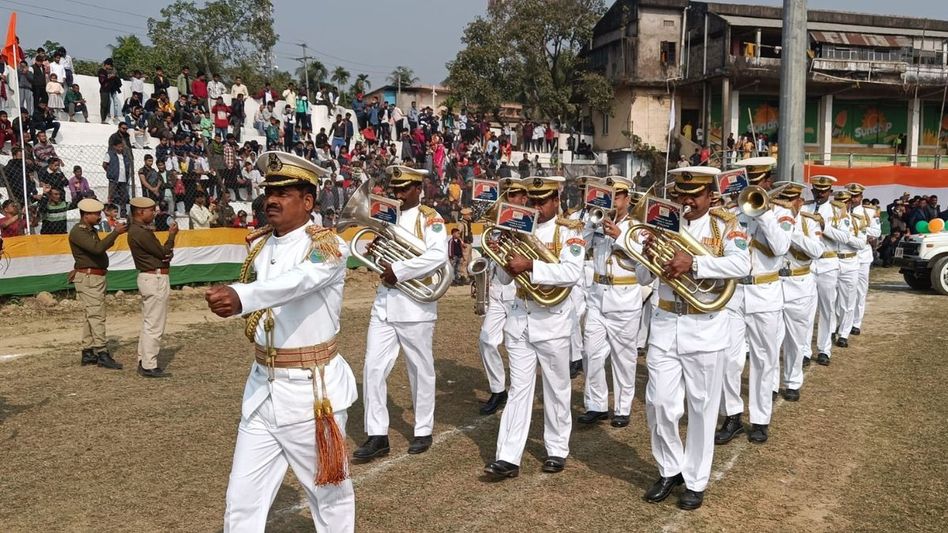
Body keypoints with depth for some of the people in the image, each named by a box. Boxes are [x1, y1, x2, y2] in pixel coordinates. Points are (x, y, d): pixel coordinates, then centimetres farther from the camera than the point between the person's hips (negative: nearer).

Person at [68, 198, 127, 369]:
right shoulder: (77, 232, -15)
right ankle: (102, 354, -9)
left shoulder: (92, 230, 15)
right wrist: (115, 232, -25)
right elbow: (97, 248, -29)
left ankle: (88, 353, 18)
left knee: (91, 316, 12)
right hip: (88, 278, -10)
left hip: (97, 277, 10)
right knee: (97, 316, -10)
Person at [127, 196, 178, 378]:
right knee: (154, 325, -7)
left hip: (150, 277, 11)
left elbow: (161, 252, 14)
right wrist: (172, 235, 1)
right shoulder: (140, 232, -18)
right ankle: (149, 367, -3)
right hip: (155, 279, -11)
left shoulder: (139, 230, 14)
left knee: (148, 323, 16)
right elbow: (163, 252, -13)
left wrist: (167, 252, -5)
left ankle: (144, 362, 23)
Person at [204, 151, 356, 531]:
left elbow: (295, 283, -37)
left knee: (329, 493, 11)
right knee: (241, 500, 8)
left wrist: (240, 297, -51)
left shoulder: (328, 246, -15)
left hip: (312, 391, -6)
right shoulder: (259, 245, 6)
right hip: (261, 388, 6)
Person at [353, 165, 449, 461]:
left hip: (415, 305, -5)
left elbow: (438, 256, -23)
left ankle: (423, 431, 23)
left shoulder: (430, 218, -7)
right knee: (373, 369, 1)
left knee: (421, 371, 8)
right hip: (384, 303, 6)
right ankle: (377, 435, 9)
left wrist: (398, 270, -22)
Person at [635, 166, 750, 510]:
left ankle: (695, 481, 22)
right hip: (665, 326, 3)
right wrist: (647, 256, -16)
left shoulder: (724, 225, -3)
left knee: (701, 408, 7)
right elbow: (643, 279, 5)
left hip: (705, 329, -3)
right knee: (659, 404, 4)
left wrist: (694, 263, -32)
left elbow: (742, 265, -22)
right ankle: (670, 470, 26)